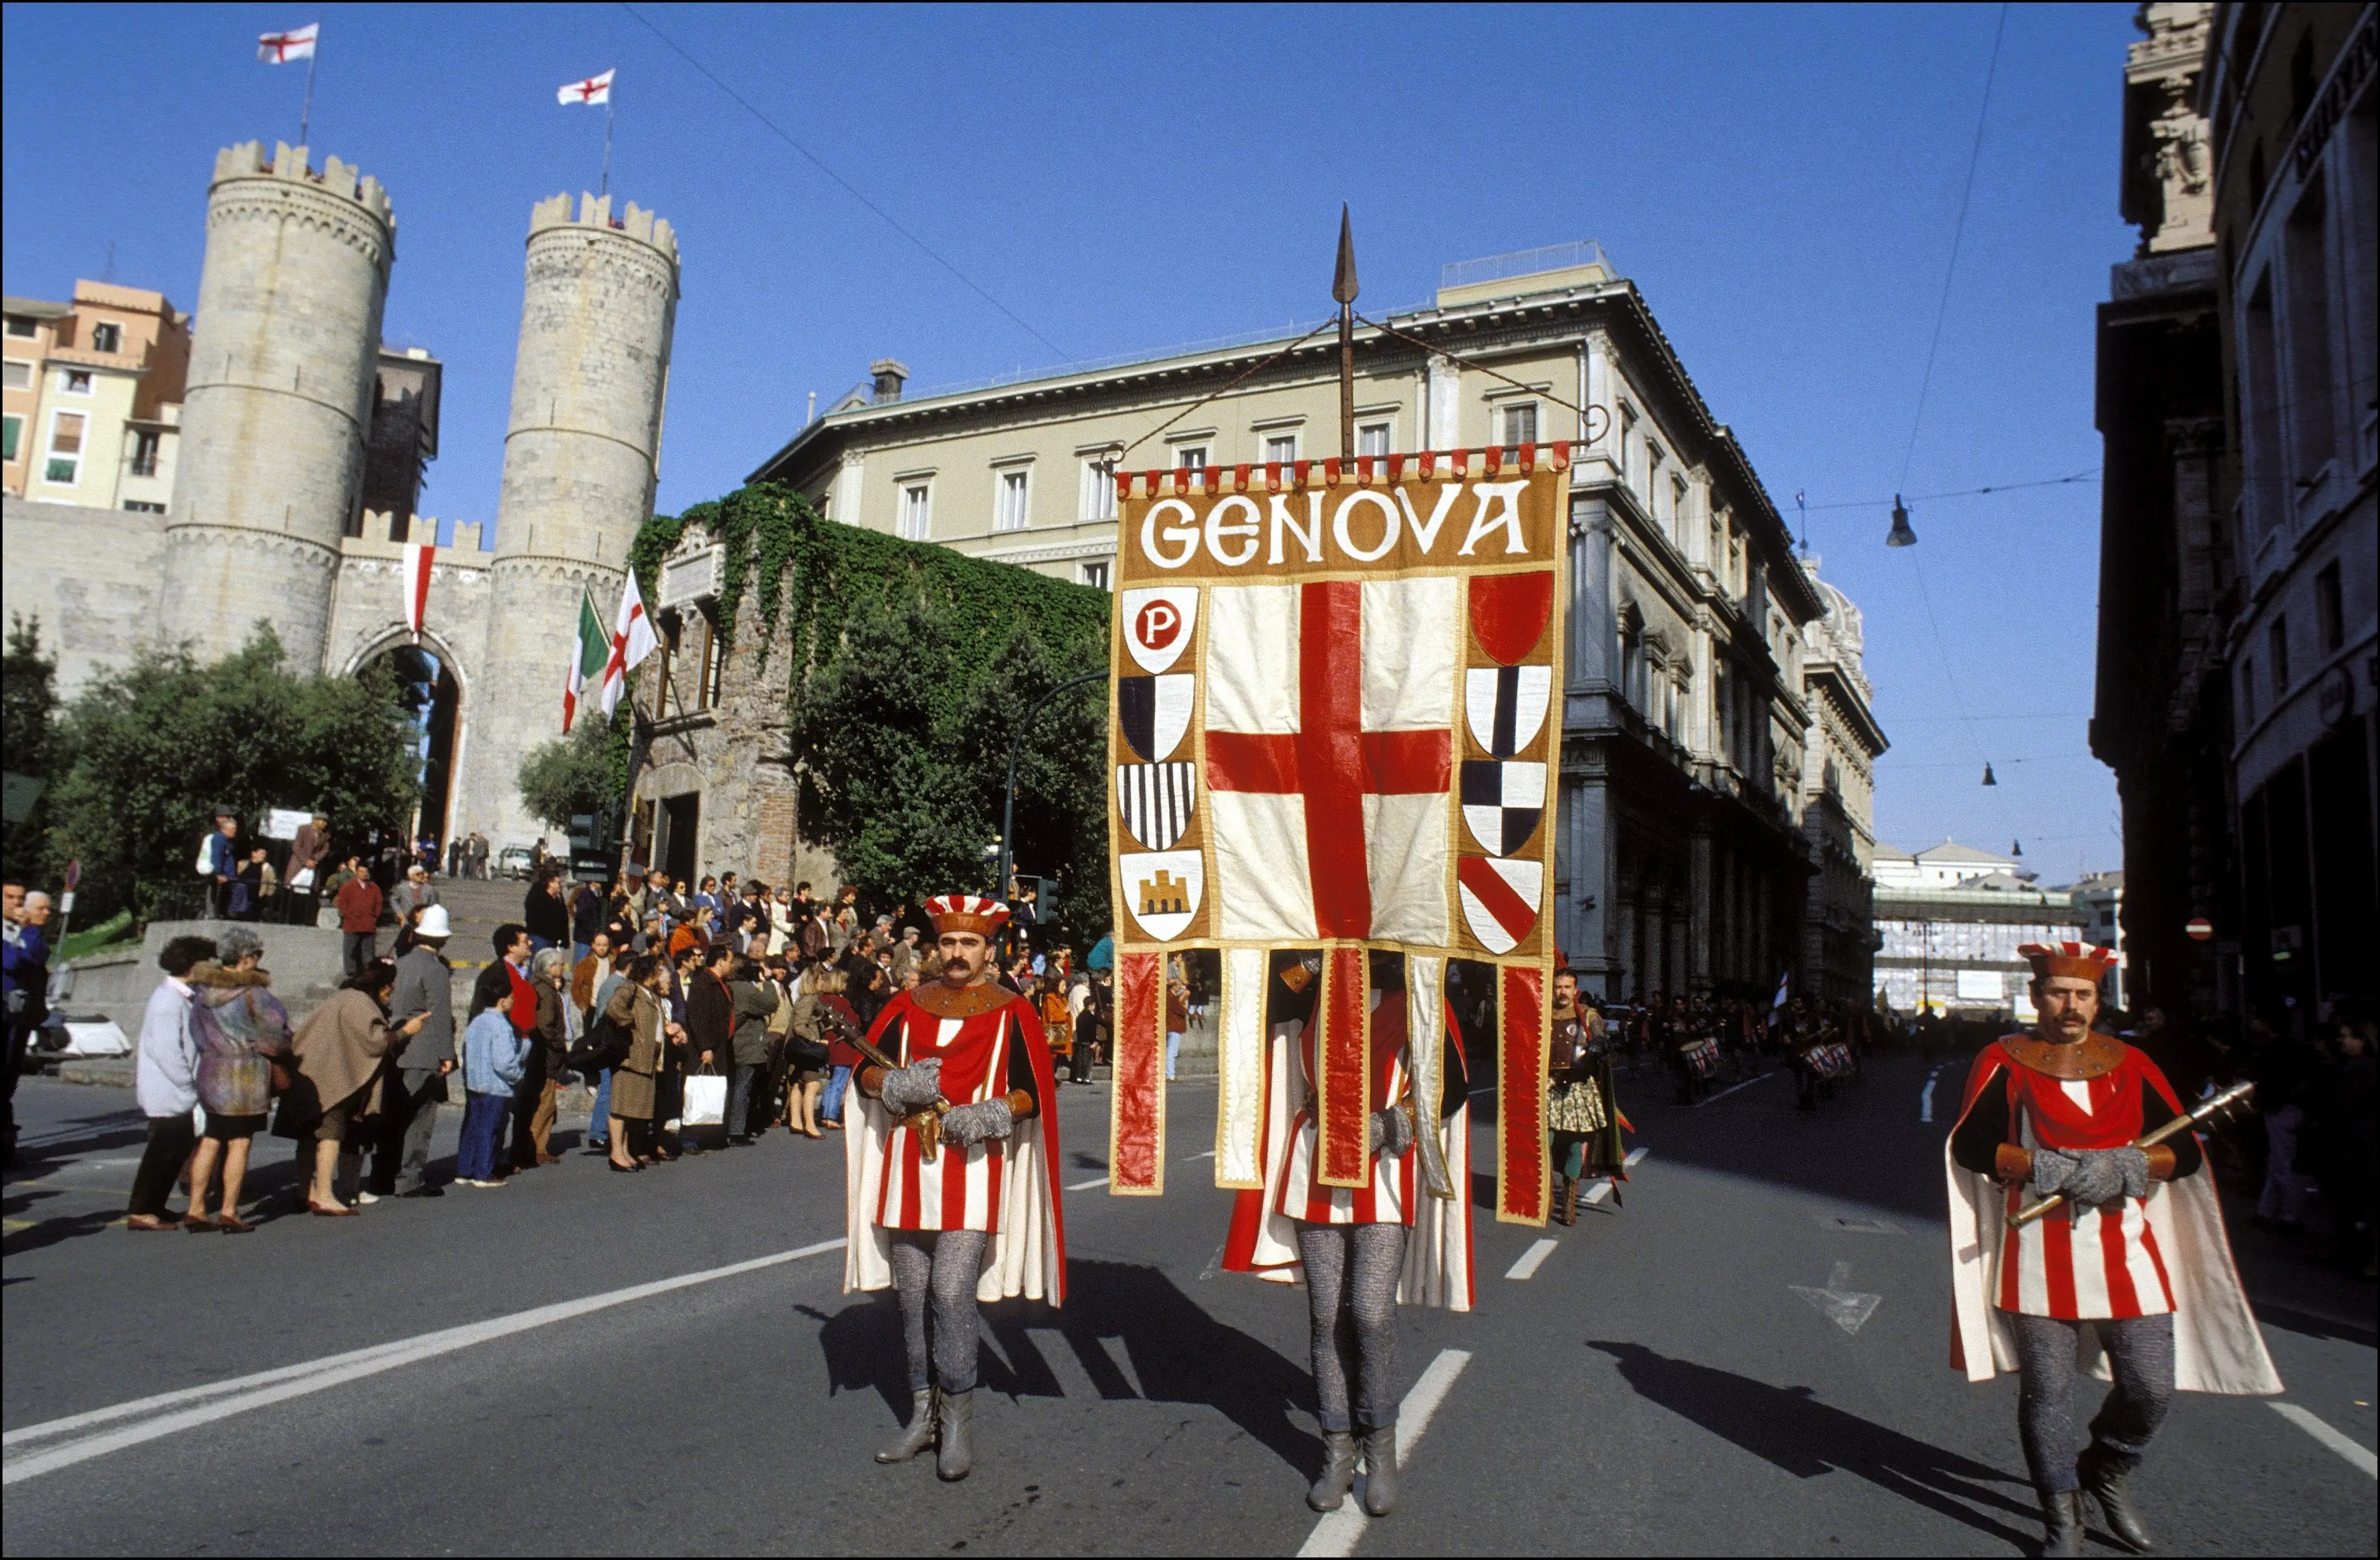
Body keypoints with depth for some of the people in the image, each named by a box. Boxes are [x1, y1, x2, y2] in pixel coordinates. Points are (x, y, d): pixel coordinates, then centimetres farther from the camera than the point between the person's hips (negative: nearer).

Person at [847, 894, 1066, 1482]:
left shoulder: (1011, 1012, 1)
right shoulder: (909, 1005, 11)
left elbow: (1034, 1090, -2)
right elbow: (866, 1070, 9)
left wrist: (993, 1113, -19)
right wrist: (896, 1085, -12)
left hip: (974, 1175, -4)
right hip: (909, 1173, 4)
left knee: (952, 1292, -12)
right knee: (912, 1296, 9)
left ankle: (958, 1417, 4)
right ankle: (925, 1413, 23)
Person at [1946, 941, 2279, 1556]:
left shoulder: (2131, 1065, 9)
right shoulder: (2005, 1061, 0)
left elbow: (2186, 1151, 5)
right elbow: (1970, 1144, -8)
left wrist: (2123, 1166, -13)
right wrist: (2051, 1169, -17)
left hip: (2125, 1250, 3)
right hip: (2041, 1256, -2)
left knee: (2152, 1389, 2)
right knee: (2046, 1393, 2)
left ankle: (2105, 1471, 32)